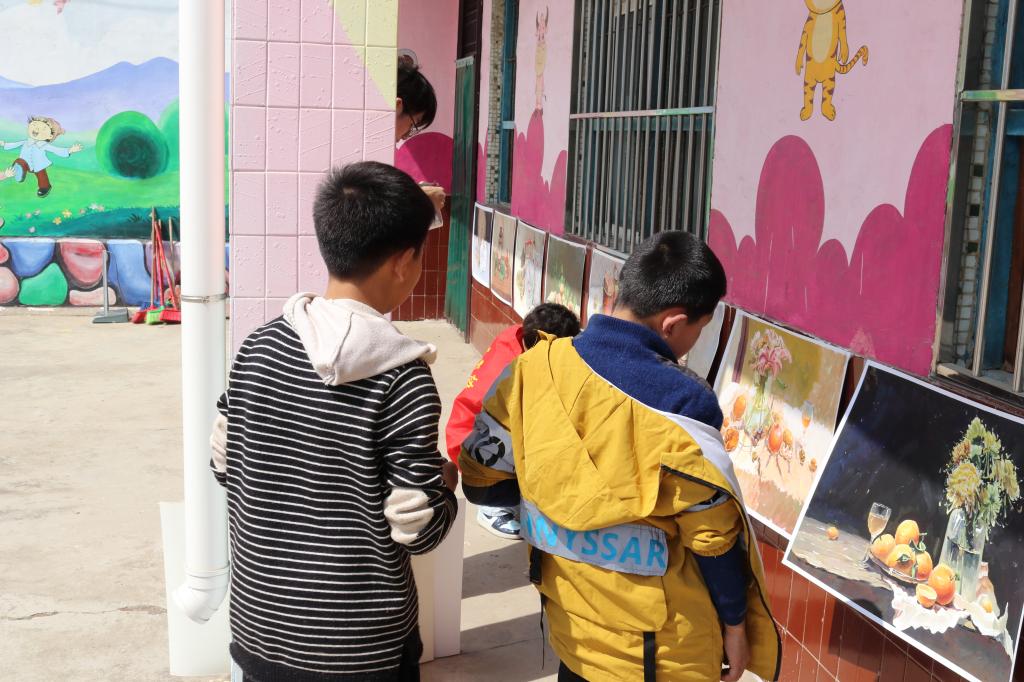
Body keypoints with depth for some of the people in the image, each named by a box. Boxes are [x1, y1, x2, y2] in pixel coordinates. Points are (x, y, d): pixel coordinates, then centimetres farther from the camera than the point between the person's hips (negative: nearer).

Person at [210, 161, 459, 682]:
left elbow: (224, 465, 4)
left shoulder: (258, 349, -7)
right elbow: (417, 530, -19)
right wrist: (444, 486, 1)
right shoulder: (402, 380, -21)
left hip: (260, 624, 4)